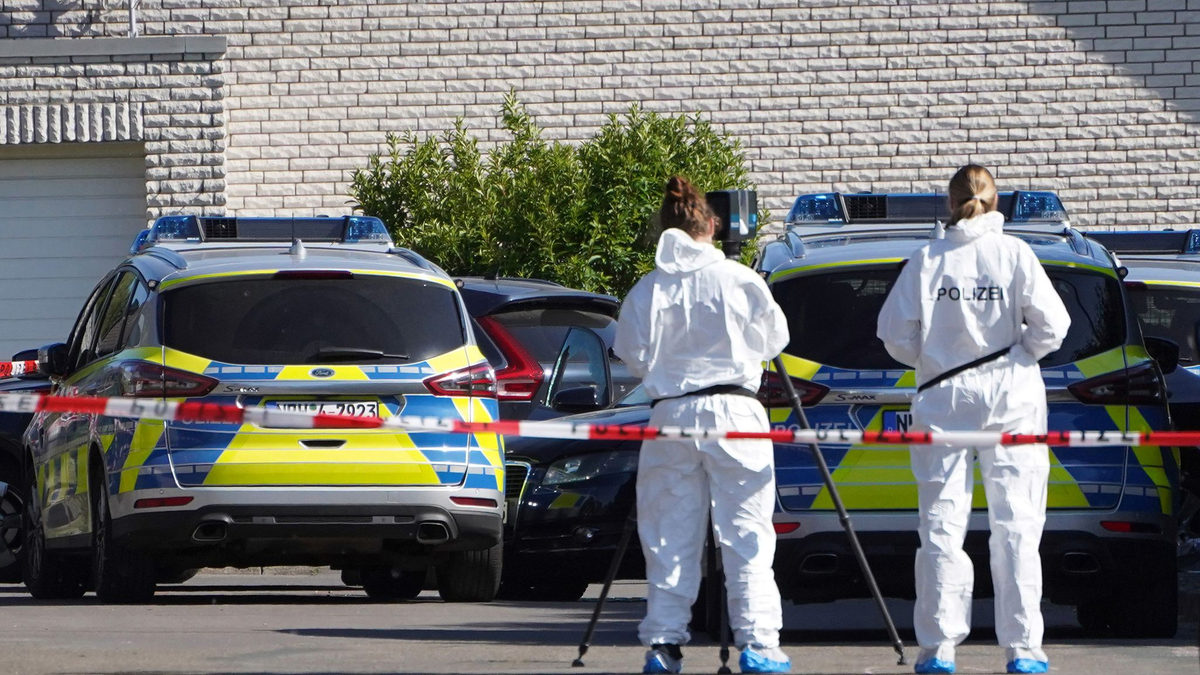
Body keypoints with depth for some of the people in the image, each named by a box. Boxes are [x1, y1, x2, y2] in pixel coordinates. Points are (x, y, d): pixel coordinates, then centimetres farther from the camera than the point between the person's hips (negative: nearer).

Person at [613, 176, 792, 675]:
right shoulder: (737, 279, -3)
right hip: (733, 409, -2)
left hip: (671, 411, 2)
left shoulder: (648, 289, 0)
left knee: (670, 537, 7)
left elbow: (634, 356, 4)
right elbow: (773, 339, 9)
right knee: (746, 535, 0)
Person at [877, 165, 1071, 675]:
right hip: (1010, 401, -1)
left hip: (943, 400, 1)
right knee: (1015, 527, 3)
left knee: (942, 523, 5)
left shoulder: (927, 259, -1)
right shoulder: (1013, 254, -3)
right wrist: (1018, 353, 10)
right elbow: (1051, 324, -7)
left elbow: (894, 332, -1)